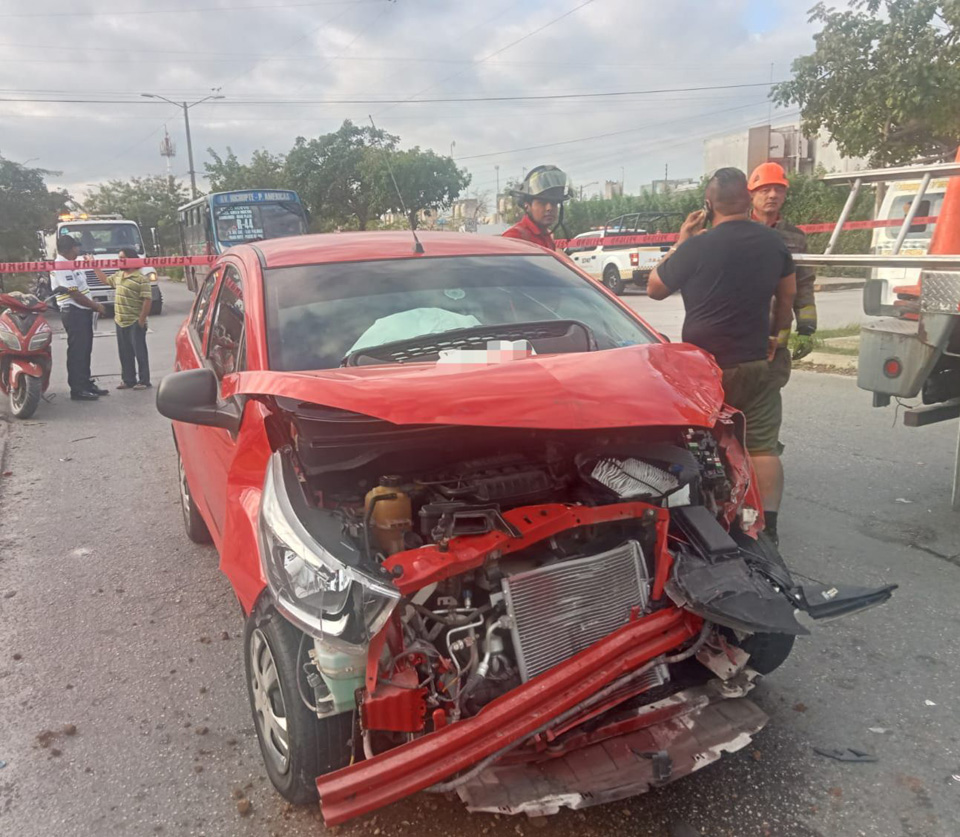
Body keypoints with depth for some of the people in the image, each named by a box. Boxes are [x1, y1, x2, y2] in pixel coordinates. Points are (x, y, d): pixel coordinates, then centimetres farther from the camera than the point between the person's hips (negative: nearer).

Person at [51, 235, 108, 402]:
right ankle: (77, 389, -3)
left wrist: (93, 303, 9)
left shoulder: (71, 263, 14)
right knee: (77, 351, -6)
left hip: (83, 311, 10)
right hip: (74, 313, -10)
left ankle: (86, 383, 23)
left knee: (85, 350, 15)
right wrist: (95, 306, -11)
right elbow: (75, 294, -20)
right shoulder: (61, 267, -17)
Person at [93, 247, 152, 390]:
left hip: (135, 323, -8)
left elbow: (147, 300, -16)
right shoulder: (118, 275, 13)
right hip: (120, 322, 8)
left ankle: (144, 381, 6)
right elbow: (105, 280, 35)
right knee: (125, 354, 13)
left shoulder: (141, 278, -12)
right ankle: (128, 380, 21)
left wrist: (141, 320, -18)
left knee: (140, 353, -1)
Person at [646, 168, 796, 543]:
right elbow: (788, 293, 17)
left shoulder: (696, 247, -15)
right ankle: (767, 525, 6)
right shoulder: (773, 243, 3)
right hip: (755, 362, 4)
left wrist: (681, 241, 4)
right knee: (763, 446, 8)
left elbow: (654, 289, -1)